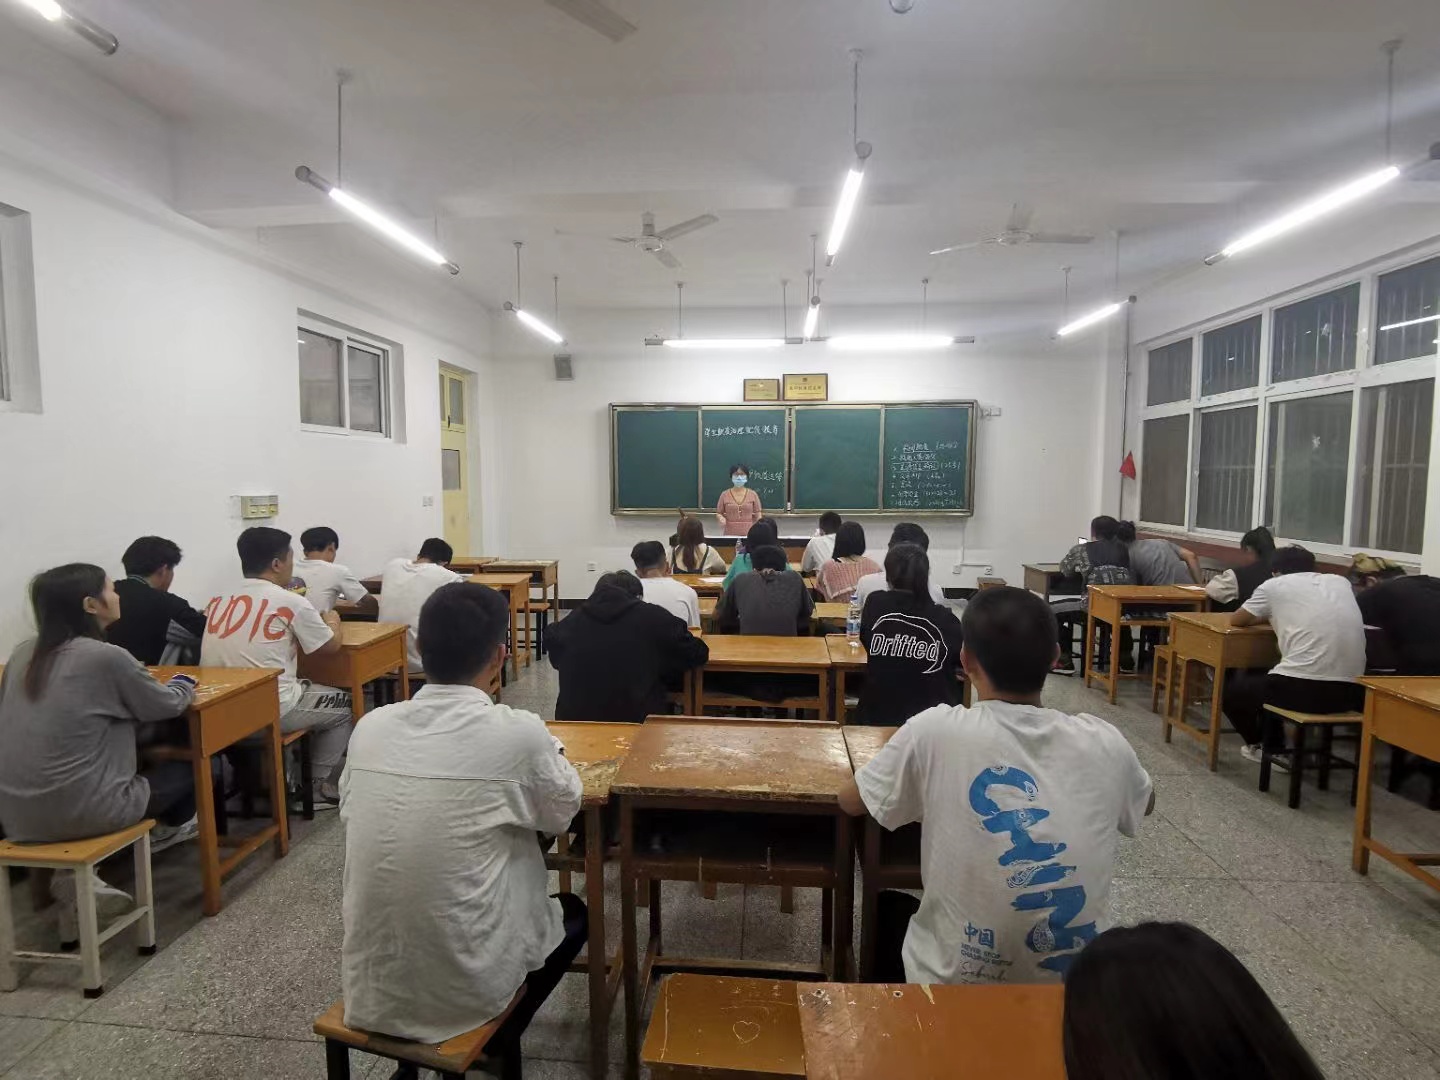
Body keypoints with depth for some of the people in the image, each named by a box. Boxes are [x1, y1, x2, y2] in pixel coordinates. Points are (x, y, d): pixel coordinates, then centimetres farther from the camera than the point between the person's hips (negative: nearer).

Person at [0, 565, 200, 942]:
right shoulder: (106, 657, -17)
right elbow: (168, 704, -3)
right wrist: (184, 683, 18)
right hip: (80, 811, -7)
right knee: (185, 768, 15)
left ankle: (75, 872, 18)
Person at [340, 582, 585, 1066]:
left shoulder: (370, 727, -7)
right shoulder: (518, 733, -20)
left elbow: (352, 812, 11)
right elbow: (563, 812, -1)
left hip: (369, 987, 5)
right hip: (465, 984, -5)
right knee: (573, 911, 24)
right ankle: (497, 1041, 22)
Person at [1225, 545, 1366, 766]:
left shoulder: (1274, 585, 5)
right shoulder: (1340, 582, 17)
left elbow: (1237, 620, 17)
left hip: (1302, 688, -6)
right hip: (1350, 691, 6)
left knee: (1232, 689, 23)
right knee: (1260, 679, 33)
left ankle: (1270, 749, 31)